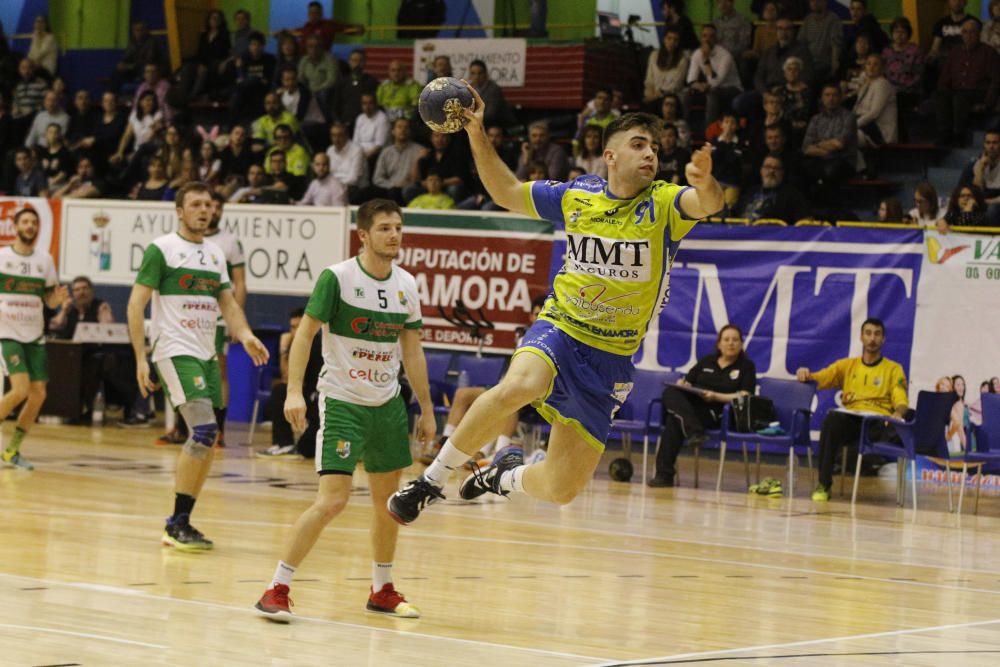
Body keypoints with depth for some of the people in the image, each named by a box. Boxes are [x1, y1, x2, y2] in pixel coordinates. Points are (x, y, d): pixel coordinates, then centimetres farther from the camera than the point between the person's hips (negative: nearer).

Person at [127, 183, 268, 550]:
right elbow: (136, 303, -8)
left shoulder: (216, 253, 15)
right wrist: (140, 358, -15)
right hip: (175, 350, -8)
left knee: (204, 439, 6)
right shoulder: (161, 249, -6)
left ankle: (181, 524, 14)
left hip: (206, 353, 8)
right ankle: (177, 524, -13)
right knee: (204, 429, -19)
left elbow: (227, 302, 19)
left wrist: (245, 335, -2)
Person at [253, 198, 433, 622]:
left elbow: (412, 351, 12)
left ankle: (382, 591, 29)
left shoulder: (407, 285, 5)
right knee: (333, 500, -15)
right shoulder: (337, 277, -12)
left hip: (387, 404, 6)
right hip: (341, 401, -6)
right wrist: (294, 391, -23)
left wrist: (426, 409, 13)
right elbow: (305, 333, -12)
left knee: (388, 498, 12)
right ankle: (276, 590, -8)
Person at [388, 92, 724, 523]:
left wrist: (704, 184, -52)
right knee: (518, 386, -38)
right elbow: (507, 193, 15)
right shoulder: (576, 197, 1)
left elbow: (709, 204, -28)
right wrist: (477, 134, 4)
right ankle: (432, 479, -21)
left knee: (561, 489, 1)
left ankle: (506, 475, 37)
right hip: (560, 330, 0)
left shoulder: (664, 204, -6)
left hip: (610, 359, 1)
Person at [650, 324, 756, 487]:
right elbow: (687, 382, 19)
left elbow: (744, 397, -4)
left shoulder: (746, 366, 8)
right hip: (690, 407, 5)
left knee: (674, 420, -32)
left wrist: (715, 397, -16)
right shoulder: (706, 362, 22)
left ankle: (665, 473, -32)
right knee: (670, 393, -29)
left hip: (717, 414, -5)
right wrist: (682, 385, -7)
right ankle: (694, 431, -44)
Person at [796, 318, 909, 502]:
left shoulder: (893, 369, 15)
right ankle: (823, 484, -31)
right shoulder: (847, 365, 21)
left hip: (879, 423, -1)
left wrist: (898, 413, -22)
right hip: (850, 421, 1)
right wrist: (806, 375, -10)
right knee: (832, 418, -35)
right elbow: (818, 379, 13)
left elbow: (901, 401, 2)